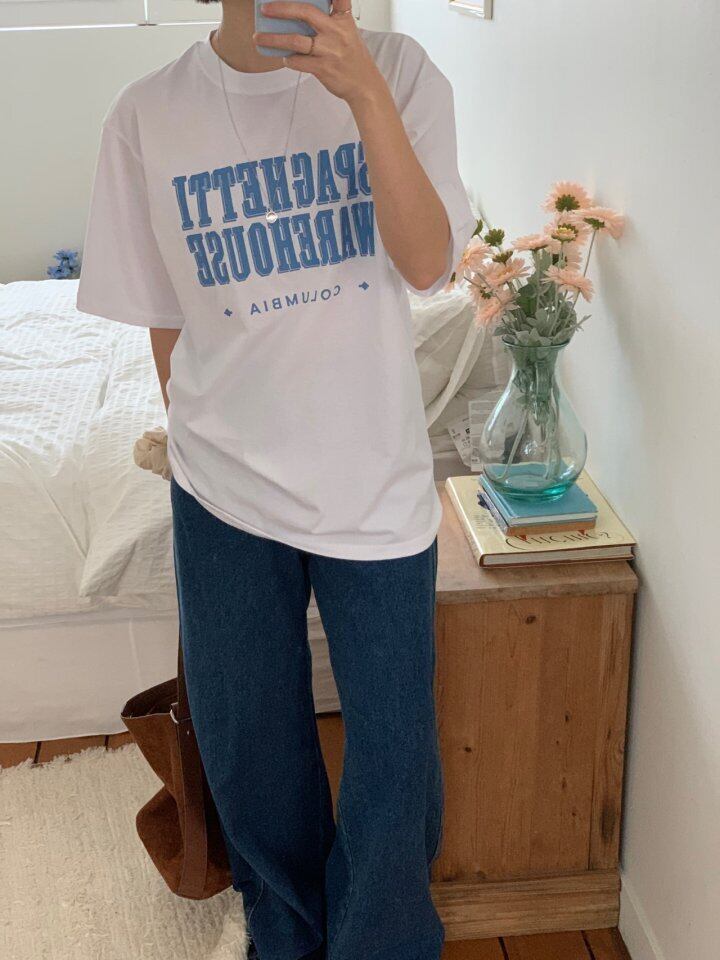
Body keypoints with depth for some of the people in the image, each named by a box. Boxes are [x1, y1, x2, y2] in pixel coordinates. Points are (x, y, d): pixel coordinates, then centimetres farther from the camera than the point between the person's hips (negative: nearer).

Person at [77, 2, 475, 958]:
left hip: (377, 477, 0)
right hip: (224, 492, 1)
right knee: (251, 748, 18)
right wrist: (207, 438, 8)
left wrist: (365, 94, -26)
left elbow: (428, 263, -15)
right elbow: (162, 314, 3)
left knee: (395, 747, 11)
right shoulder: (148, 113, -5)